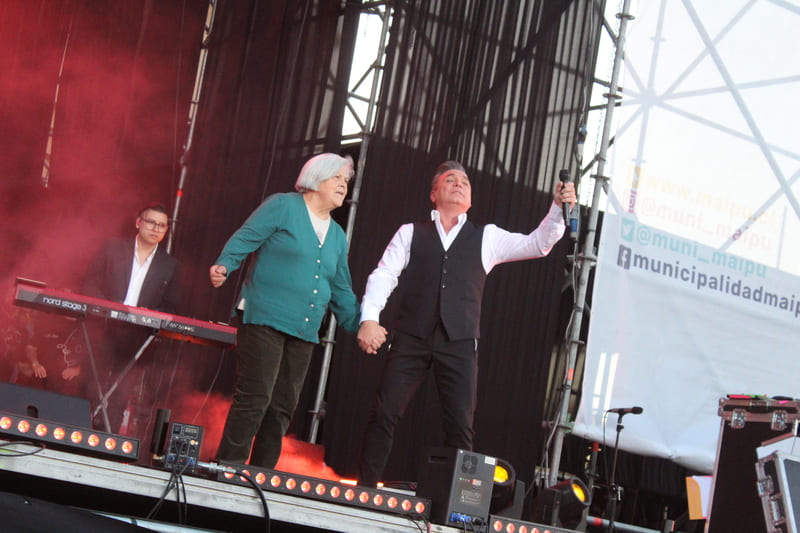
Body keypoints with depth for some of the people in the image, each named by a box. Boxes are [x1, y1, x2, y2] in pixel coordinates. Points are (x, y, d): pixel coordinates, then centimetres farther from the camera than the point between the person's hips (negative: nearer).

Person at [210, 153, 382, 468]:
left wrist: (360, 326, 17)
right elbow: (244, 239, -4)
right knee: (254, 397, -13)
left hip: (305, 332, 7)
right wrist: (224, 266, -21)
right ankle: (229, 468, -7)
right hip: (266, 320, -7)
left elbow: (341, 290, 24)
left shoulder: (337, 236, 20)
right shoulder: (283, 206, 1)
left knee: (282, 408, 5)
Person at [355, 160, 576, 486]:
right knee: (384, 414, -6)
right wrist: (369, 318, -12)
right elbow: (384, 276, 4)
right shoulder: (410, 233, 14)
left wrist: (558, 208, -8)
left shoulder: (486, 238, 17)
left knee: (460, 427, -3)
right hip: (411, 338, -1)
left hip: (459, 343, 1)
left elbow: (537, 243, 9)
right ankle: (364, 489, 3)